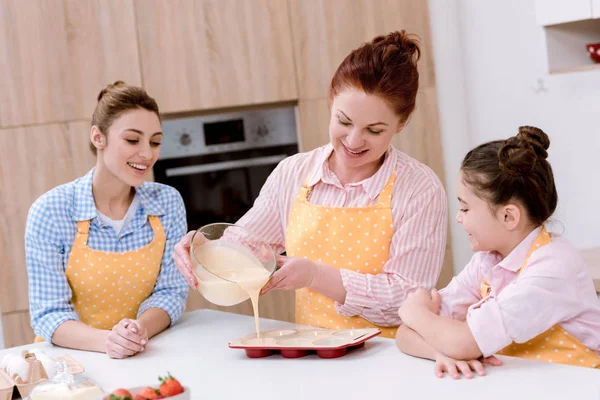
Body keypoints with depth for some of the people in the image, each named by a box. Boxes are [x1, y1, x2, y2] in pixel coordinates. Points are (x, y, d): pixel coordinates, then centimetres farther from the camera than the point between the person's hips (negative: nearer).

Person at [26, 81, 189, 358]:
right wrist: (106, 340, -28)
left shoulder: (168, 203, -1)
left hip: (144, 356, 1)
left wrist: (140, 330, -20)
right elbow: (49, 314, -10)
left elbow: (170, 292, 1)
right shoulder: (49, 212, -9)